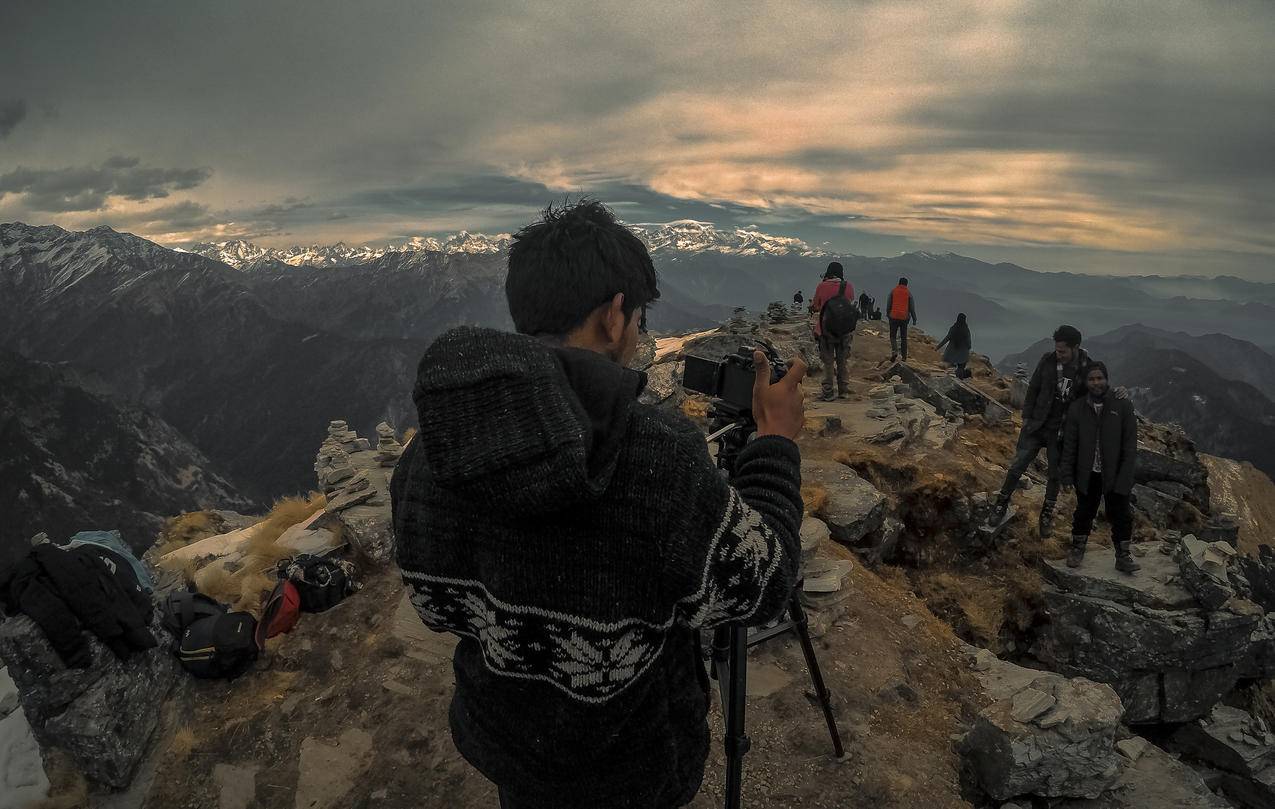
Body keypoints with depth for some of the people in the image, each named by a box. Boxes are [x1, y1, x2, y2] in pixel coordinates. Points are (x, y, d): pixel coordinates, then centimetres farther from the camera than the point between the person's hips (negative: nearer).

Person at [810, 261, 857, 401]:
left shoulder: (822, 286, -10)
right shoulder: (849, 286, -3)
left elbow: (815, 307, 1)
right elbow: (851, 305, 11)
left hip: (826, 330, -2)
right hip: (845, 331, 2)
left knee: (828, 362, 4)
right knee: (842, 361, 15)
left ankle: (828, 393, 3)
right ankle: (843, 391, 21)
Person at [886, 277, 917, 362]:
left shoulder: (893, 291, 3)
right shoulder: (909, 292, 3)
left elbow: (888, 304, 3)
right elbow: (912, 307, 4)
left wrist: (887, 314, 14)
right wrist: (914, 319, 9)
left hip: (894, 317, -1)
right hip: (904, 317, 1)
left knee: (893, 336, 8)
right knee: (904, 338, 9)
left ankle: (894, 351, -18)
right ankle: (904, 357, 9)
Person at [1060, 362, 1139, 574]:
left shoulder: (1122, 407, -4)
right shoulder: (1077, 408, 0)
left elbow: (1130, 445, -4)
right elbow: (1069, 445, 1)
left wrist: (1125, 477, -11)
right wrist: (1067, 476, -2)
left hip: (1115, 475, -1)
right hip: (1087, 475, 1)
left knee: (1120, 515, 6)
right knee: (1084, 512, 14)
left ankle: (1123, 556, 22)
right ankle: (1077, 549, 33)